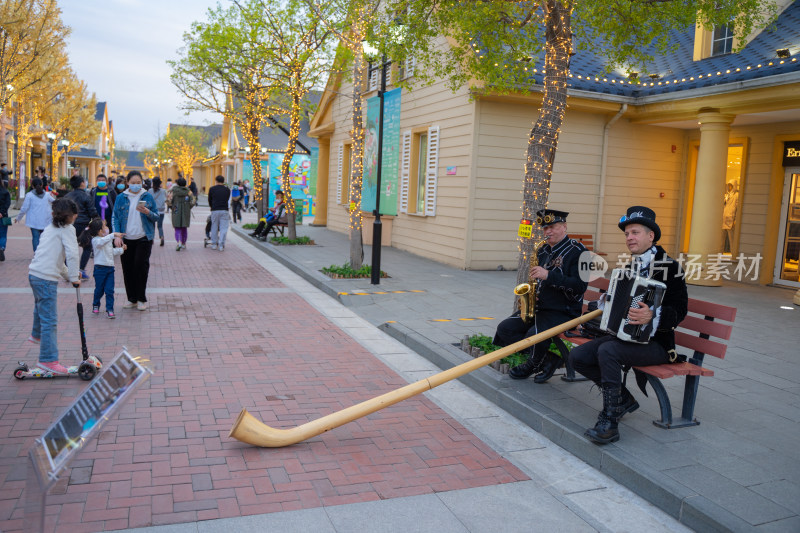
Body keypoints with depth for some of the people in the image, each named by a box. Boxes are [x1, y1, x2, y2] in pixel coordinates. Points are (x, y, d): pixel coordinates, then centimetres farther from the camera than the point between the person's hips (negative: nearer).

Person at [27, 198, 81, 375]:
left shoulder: (50, 228, 19)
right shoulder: (67, 229, -7)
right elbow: (72, 254, -18)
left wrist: (69, 275, 16)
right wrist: (74, 278, -10)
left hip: (34, 274, 10)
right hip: (46, 278, -10)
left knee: (41, 306, 35)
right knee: (50, 320, -8)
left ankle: (37, 335, 60)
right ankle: (48, 360, -8)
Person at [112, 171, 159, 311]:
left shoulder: (148, 197, 4)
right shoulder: (121, 198, 5)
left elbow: (156, 216, 5)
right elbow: (115, 218, 4)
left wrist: (147, 212, -16)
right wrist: (117, 236, -8)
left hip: (143, 239, -2)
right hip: (126, 239, 2)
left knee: (141, 266, -9)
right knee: (127, 269, 5)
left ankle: (141, 299, 4)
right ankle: (132, 299, 18)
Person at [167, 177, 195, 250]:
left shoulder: (173, 191, -3)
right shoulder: (188, 191, 1)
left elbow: (168, 201, -8)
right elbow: (193, 201, -3)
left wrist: (172, 207, 11)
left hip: (176, 212, -2)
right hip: (186, 212, 2)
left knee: (177, 229, 0)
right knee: (184, 228, 15)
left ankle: (179, 242, -22)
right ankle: (184, 244, 23)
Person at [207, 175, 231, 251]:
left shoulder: (212, 189, 5)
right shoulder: (227, 190, 7)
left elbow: (209, 200, 13)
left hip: (214, 211, 0)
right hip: (224, 210, 0)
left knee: (214, 228, 11)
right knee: (223, 228, 1)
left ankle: (214, 244, 16)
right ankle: (221, 245, -5)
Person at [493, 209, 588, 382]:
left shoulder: (577, 251, -8)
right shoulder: (543, 250, 14)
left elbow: (580, 286, -19)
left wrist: (549, 275, -24)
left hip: (564, 311, -8)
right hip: (539, 307, 8)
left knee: (534, 335, -32)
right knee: (504, 328, -8)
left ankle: (533, 364, 3)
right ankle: (548, 358, -6)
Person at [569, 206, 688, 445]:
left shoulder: (670, 267, -10)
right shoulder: (631, 267, 15)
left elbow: (679, 310, -17)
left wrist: (652, 316, -35)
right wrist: (608, 303, 7)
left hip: (656, 343, -8)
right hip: (625, 336, 8)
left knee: (607, 351, -33)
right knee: (577, 356, -9)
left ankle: (609, 422, -25)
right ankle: (624, 399, 8)